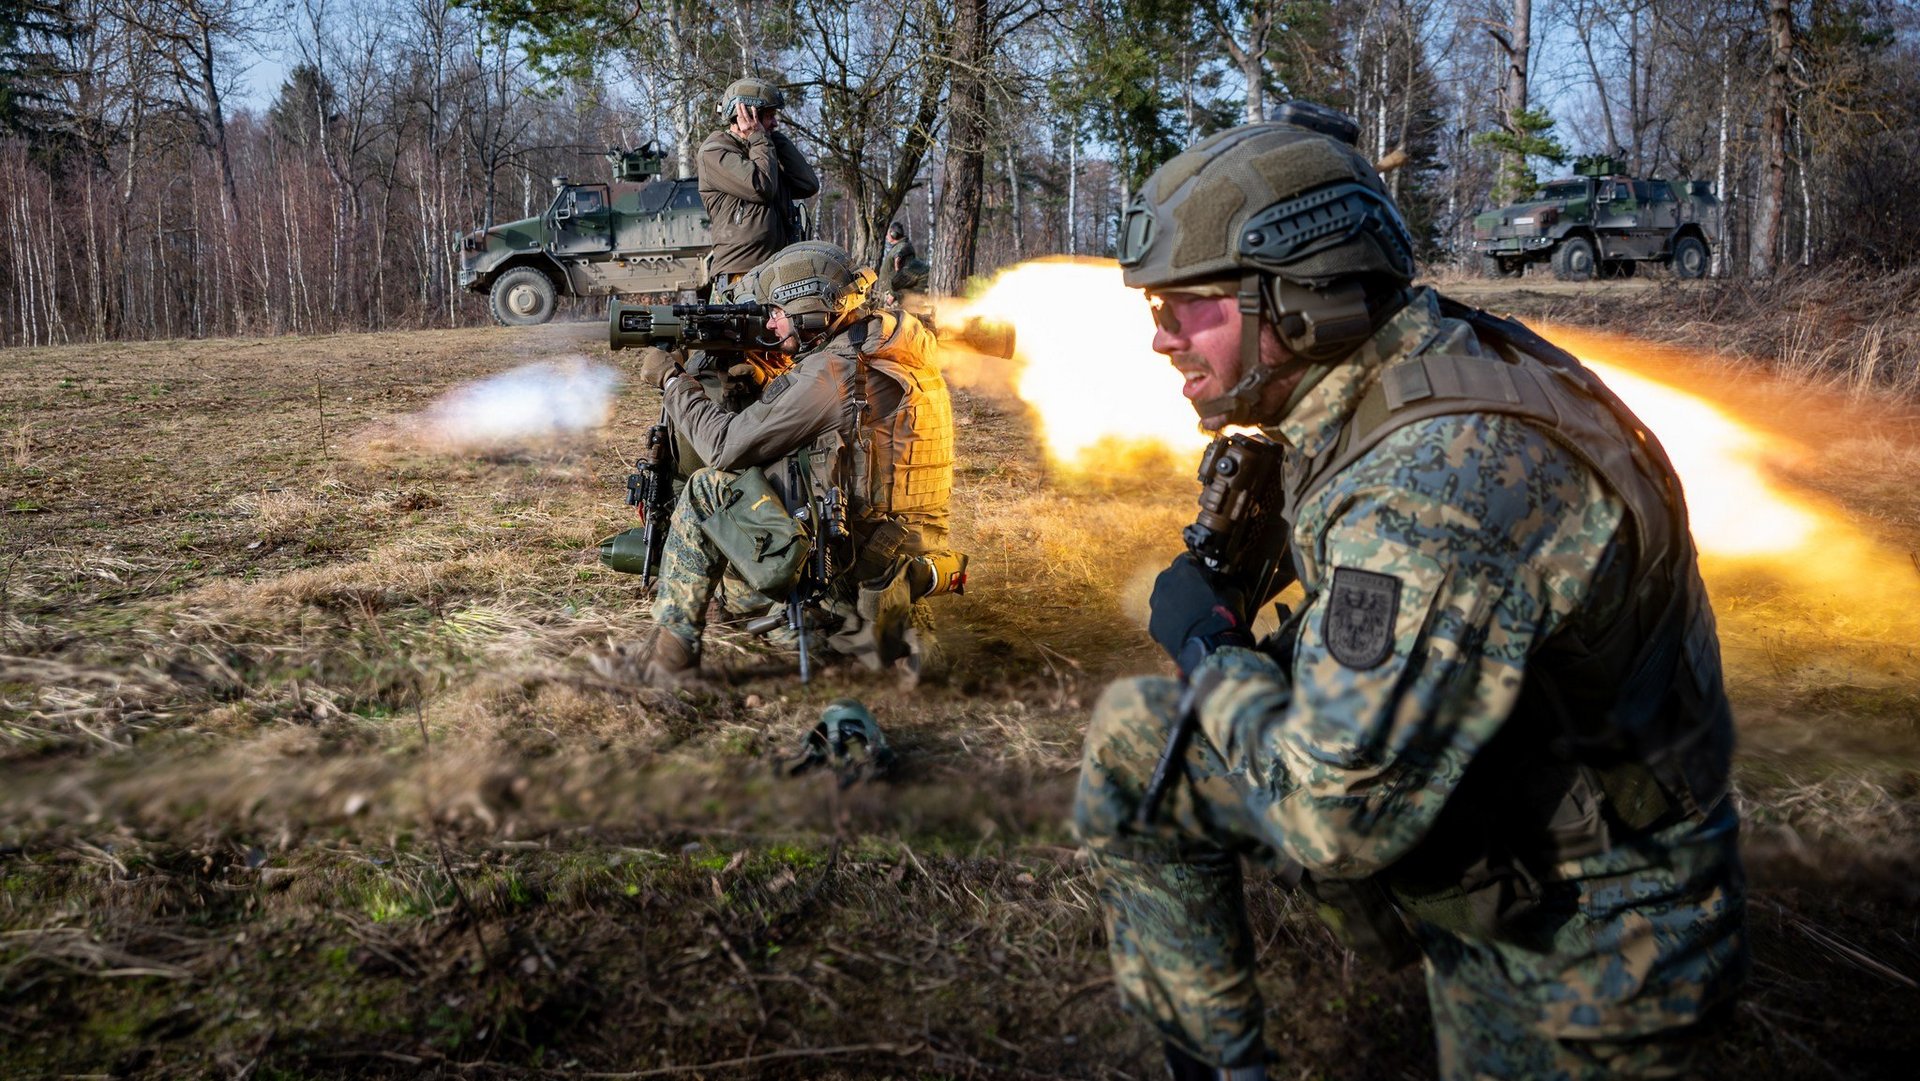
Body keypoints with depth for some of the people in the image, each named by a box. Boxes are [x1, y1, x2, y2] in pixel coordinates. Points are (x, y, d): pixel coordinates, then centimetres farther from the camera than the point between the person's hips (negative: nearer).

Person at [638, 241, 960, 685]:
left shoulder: (834, 372, -17)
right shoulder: (892, 345, 9)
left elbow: (727, 446, -10)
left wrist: (677, 386, 5)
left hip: (853, 558, -9)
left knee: (707, 491, -1)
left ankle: (669, 659, 3)